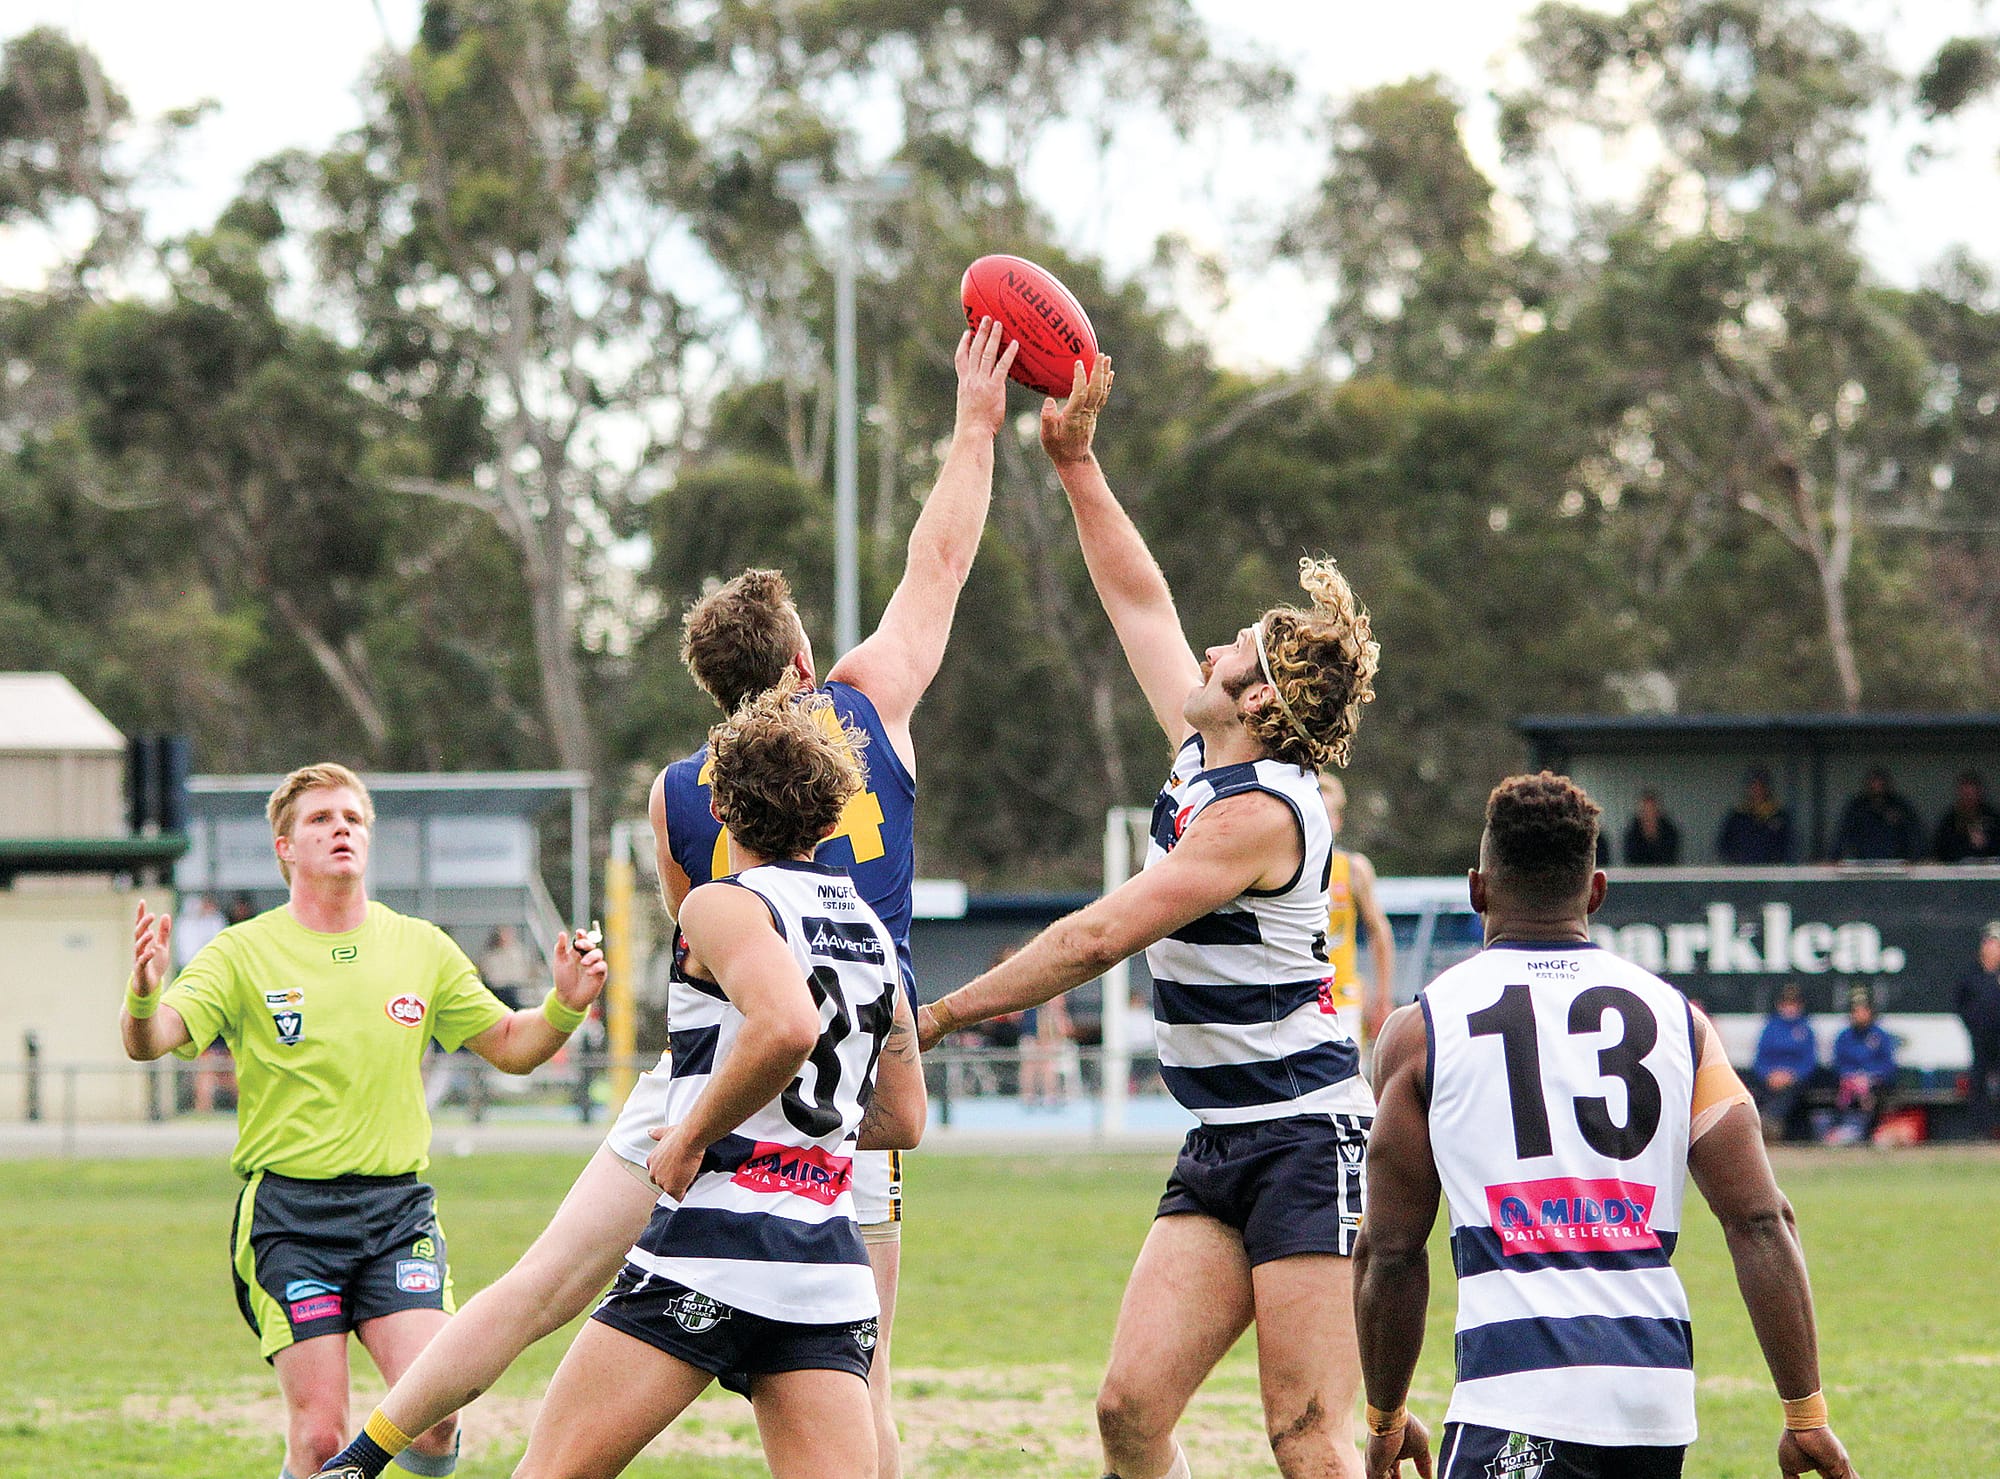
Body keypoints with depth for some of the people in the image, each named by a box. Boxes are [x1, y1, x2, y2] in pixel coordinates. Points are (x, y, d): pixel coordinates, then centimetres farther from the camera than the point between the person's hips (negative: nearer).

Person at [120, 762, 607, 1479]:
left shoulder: (421, 948, 10)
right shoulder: (245, 952, -1)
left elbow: (509, 1045, 18)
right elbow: (149, 1041, -13)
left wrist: (564, 1005, -3)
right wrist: (144, 995, -36)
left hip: (398, 1206, 2)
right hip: (288, 1210, -2)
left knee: (434, 1414, -14)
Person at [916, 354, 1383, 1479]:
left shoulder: (1259, 809, -15)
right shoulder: (1204, 757, 10)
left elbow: (1098, 940, -15)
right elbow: (1141, 600, 23)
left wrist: (941, 1016, -8)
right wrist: (1075, 457, 22)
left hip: (1307, 1142, -9)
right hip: (1222, 1145, 9)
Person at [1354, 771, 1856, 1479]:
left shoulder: (1421, 1028, 6)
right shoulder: (1675, 1016, 12)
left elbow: (1390, 1253, 7)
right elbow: (1761, 1222, 4)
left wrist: (1386, 1419, 20)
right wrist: (1806, 1417, 7)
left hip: (1517, 1382, -4)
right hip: (1660, 1385, 4)